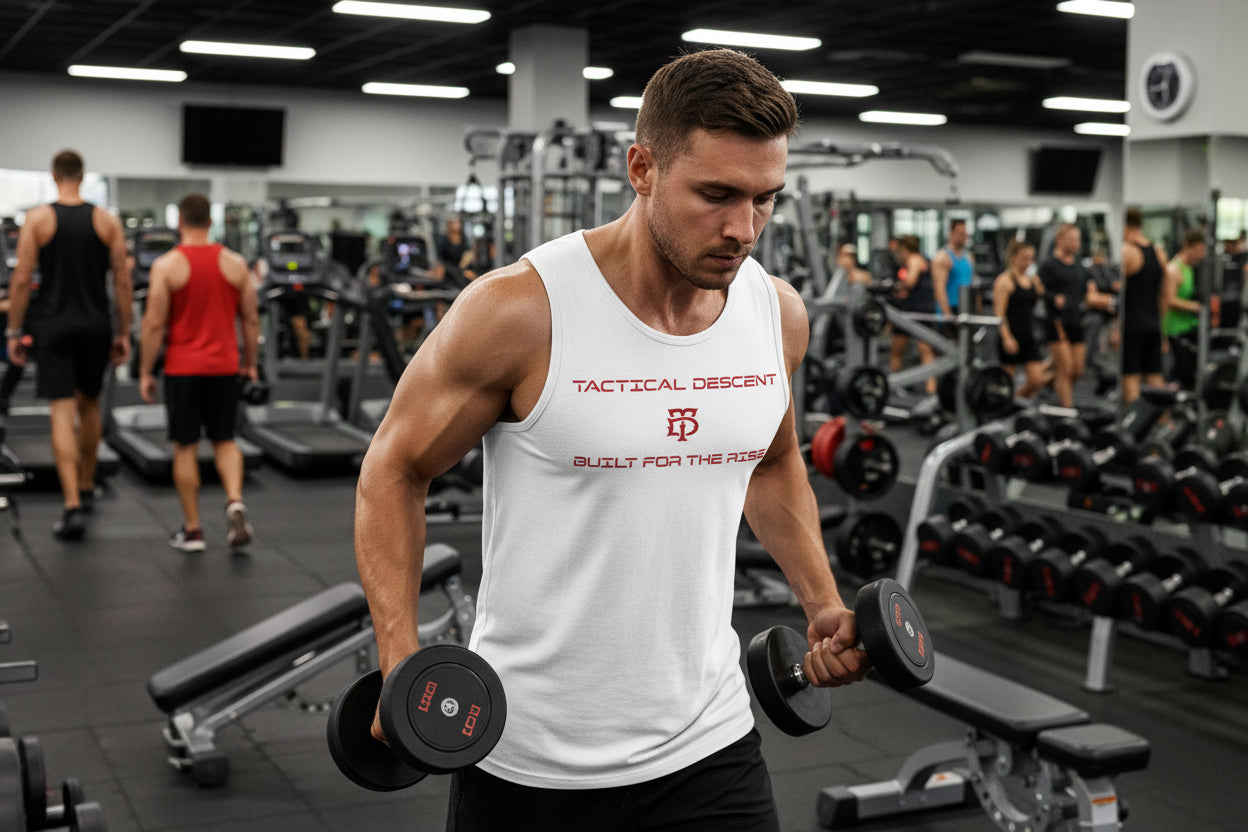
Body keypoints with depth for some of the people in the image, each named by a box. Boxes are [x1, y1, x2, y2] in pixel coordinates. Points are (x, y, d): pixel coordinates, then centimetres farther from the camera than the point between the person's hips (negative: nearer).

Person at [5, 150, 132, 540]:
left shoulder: (37, 219, -4)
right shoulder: (107, 220, 1)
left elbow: (21, 280, -6)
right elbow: (122, 281, 0)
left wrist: (13, 332, 1)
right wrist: (123, 333, 6)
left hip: (53, 326, -2)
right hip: (96, 325, 3)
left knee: (62, 415, -5)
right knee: (89, 406, 21)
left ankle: (73, 507, -13)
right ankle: (86, 488, 35)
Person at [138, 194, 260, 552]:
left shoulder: (166, 266, -7)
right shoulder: (236, 263, 2)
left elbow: (154, 324, -8)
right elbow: (251, 320, 5)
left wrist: (145, 372, -1)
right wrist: (250, 364, 16)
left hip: (183, 368, -2)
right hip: (224, 366, 3)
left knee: (185, 447, 7)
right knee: (224, 441, 15)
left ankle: (192, 530, 11)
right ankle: (235, 501, -8)